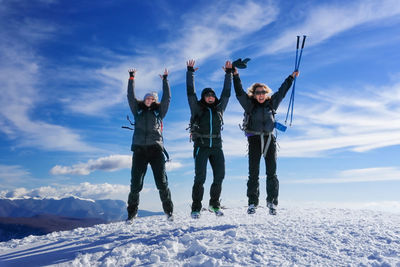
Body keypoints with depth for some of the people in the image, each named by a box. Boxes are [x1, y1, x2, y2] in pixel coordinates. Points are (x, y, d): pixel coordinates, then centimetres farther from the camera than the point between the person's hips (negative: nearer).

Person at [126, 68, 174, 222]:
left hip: (155, 149, 0)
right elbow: (130, 97, 13)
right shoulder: (138, 112, 20)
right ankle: (131, 213, 7)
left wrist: (165, 80, 12)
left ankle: (168, 211, 4)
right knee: (136, 183, -4)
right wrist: (131, 78, 11)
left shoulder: (158, 113, 18)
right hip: (139, 149, 1)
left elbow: (167, 98, 11)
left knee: (162, 182, -6)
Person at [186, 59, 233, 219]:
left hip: (216, 147, 4)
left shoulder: (219, 108, 16)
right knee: (200, 177, -10)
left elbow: (226, 93, 16)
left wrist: (228, 73, 15)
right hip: (201, 147, -4)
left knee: (219, 176, 0)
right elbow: (190, 92, 0)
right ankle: (196, 208, -2)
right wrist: (190, 72, -2)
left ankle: (214, 204, 17)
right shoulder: (197, 108, 6)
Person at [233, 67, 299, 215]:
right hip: (255, 140, -2)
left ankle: (272, 203, 9)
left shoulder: (271, 104, 11)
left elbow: (282, 91, 21)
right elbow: (239, 92, -2)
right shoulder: (249, 104, 4)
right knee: (253, 172, -2)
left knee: (272, 172, 1)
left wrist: (291, 77, 28)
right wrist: (235, 75, -7)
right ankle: (252, 203, 4)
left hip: (269, 139, 2)